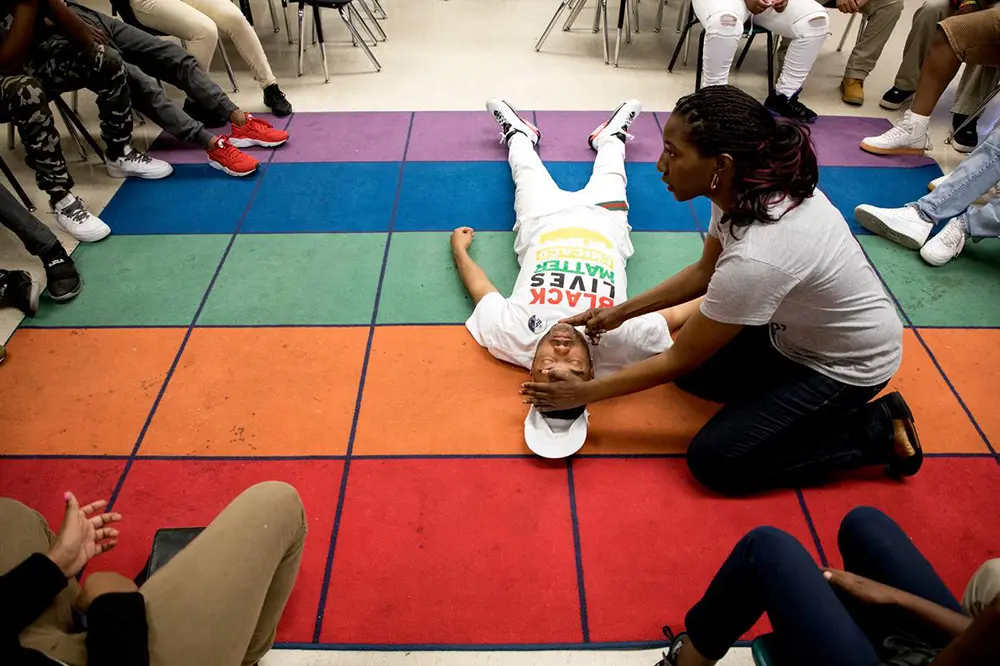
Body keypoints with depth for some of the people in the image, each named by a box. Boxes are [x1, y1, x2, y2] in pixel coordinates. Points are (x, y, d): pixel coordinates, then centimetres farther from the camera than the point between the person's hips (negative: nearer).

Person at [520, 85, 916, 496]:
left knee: (714, 461, -9)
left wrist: (585, 393, -15)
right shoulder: (748, 189, -15)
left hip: (849, 364, -8)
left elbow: (678, 360, -25)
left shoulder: (756, 258, -39)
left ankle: (877, 431, 3)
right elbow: (704, 272, 4)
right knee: (692, 369, 7)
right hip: (799, 328, 8)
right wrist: (622, 312, 4)